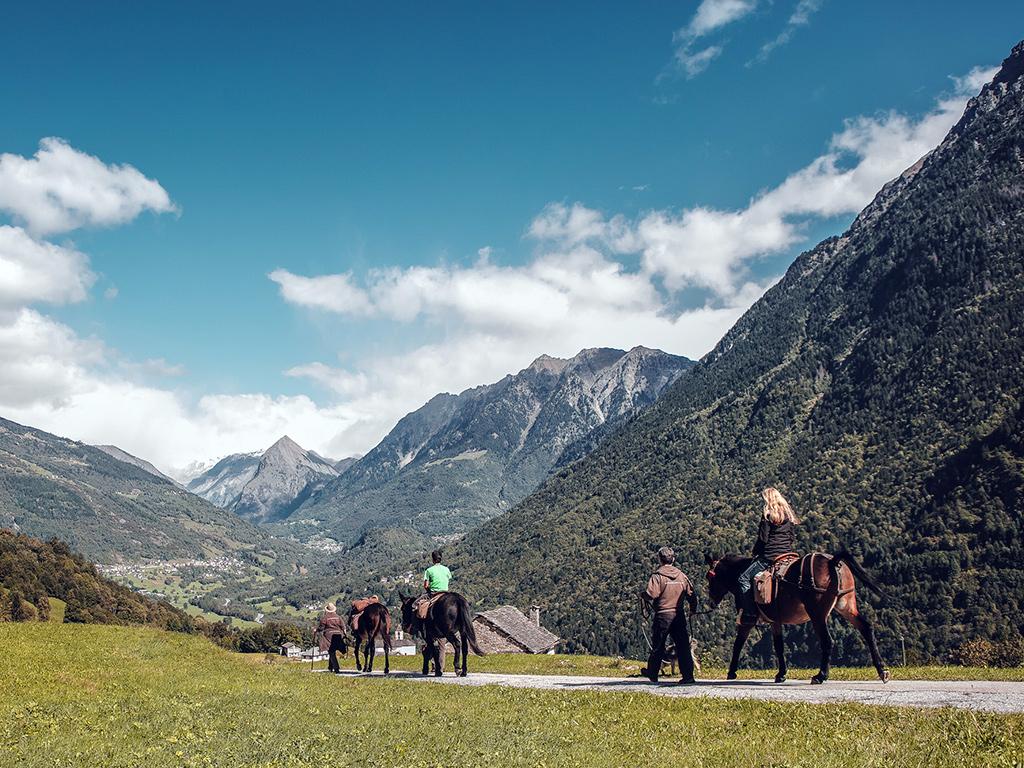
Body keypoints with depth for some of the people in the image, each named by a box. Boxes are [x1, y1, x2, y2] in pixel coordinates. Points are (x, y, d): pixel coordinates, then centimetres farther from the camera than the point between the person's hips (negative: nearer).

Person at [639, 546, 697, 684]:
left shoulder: (657, 576, -10)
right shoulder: (682, 576, 5)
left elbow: (650, 594, -19)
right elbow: (691, 594, 10)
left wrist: (642, 595, 2)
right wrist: (693, 609, 26)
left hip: (663, 615, -3)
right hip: (680, 615, 3)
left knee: (658, 646, 9)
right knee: (683, 646, 5)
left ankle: (652, 673, 22)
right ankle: (688, 674, -1)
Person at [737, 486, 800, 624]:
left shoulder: (768, 514, -10)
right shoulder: (789, 514, 12)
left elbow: (763, 539, -11)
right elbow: (793, 538, 14)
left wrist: (755, 552, 4)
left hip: (770, 556, -8)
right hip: (788, 554, 8)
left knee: (744, 578, -2)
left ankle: (751, 613, -9)